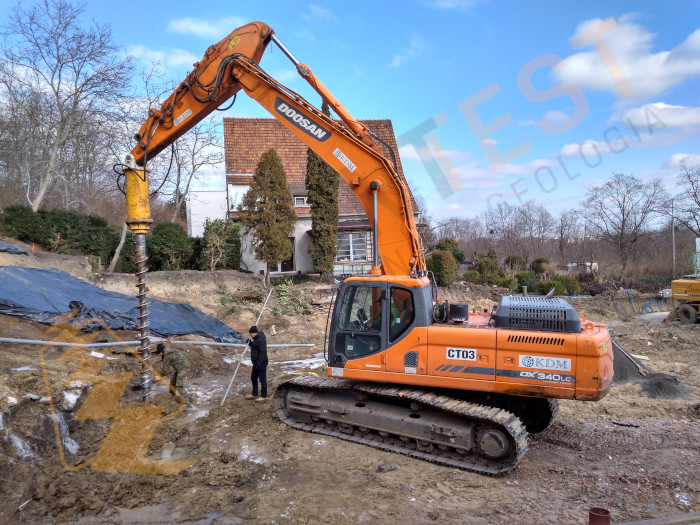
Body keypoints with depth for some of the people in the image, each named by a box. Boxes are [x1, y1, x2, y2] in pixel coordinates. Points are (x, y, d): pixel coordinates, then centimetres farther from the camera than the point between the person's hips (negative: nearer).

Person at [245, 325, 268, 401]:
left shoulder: (260, 340, -23)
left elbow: (263, 353, -26)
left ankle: (264, 396, 11)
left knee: (262, 379, 0)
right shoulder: (256, 339, 10)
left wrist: (259, 364, -25)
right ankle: (254, 394, 32)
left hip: (261, 363, -11)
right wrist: (250, 343, 5)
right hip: (256, 363, 11)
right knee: (253, 378, 20)